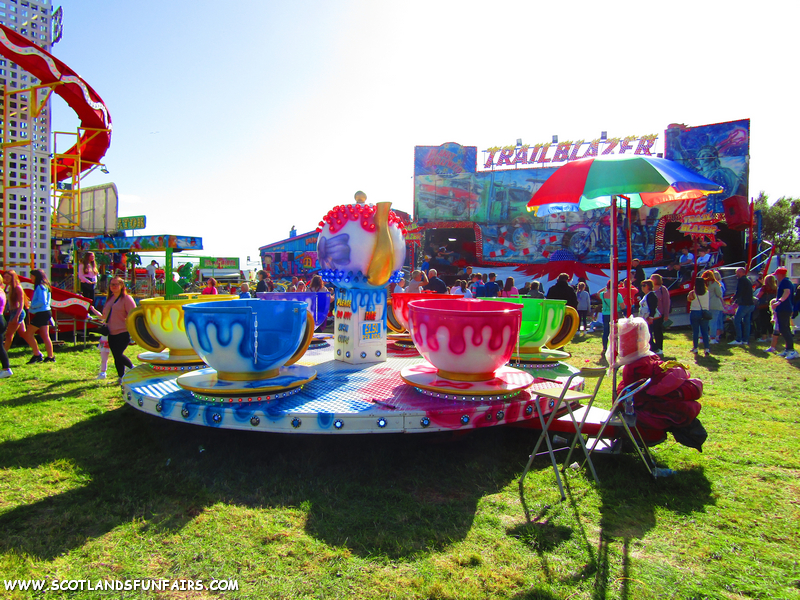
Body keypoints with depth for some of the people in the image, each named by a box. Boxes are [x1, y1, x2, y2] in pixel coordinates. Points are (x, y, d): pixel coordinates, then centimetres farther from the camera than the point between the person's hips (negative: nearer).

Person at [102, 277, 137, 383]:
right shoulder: (110, 298, 15)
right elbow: (105, 314, 25)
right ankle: (121, 377, 20)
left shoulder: (126, 298, -8)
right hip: (111, 333, 7)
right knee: (116, 356, 9)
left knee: (118, 354, -14)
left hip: (123, 333, -7)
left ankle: (132, 368, 12)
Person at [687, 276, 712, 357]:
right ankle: (707, 348, -2)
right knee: (705, 331, 5)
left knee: (695, 331, 6)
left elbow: (688, 299, 8)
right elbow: (709, 304, 7)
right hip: (705, 313, 2)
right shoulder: (708, 293, -2)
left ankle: (695, 348, 12)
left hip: (694, 313, -2)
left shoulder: (692, 293, -9)